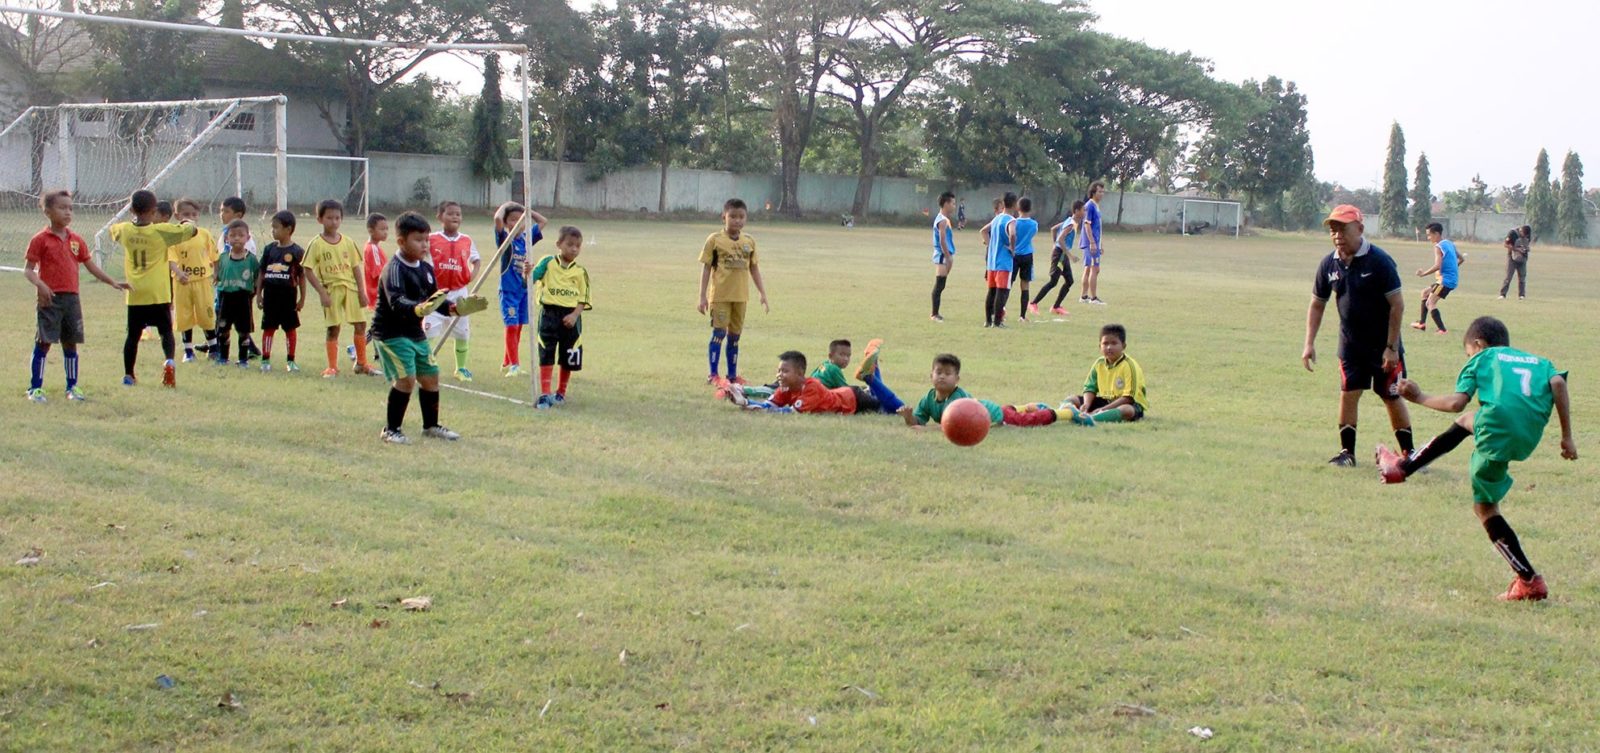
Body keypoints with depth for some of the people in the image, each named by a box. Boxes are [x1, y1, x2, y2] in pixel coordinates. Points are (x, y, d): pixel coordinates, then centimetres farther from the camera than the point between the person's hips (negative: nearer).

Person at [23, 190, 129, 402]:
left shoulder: (76, 240, 12)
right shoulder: (40, 239, -3)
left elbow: (91, 266, 17)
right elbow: (28, 269, -5)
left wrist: (113, 282, 9)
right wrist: (40, 284, -23)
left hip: (71, 297, 5)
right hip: (50, 298, -5)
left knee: (71, 343, 9)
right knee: (43, 342, -4)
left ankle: (72, 386, 18)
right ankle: (35, 388, 2)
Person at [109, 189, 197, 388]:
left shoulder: (125, 230, 1)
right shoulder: (162, 231, -8)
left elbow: (113, 229, 26)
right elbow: (192, 230, -2)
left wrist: (134, 219, 31)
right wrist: (190, 224, 20)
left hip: (134, 294, 3)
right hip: (158, 293, -3)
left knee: (133, 335, 11)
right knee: (166, 331, 5)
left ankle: (128, 375, 15)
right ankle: (169, 361, -20)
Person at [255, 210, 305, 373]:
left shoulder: (297, 251, -6)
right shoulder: (269, 249, 5)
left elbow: (301, 276, -2)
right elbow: (262, 273, 10)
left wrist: (302, 298, -2)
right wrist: (258, 294, 7)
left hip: (288, 294, -3)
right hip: (270, 293, 3)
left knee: (290, 328, 6)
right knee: (268, 327, 5)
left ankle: (291, 360, 16)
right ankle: (265, 360, 10)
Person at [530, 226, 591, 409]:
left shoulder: (580, 272, 5)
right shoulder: (547, 263, 0)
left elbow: (583, 299, 3)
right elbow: (531, 280, -11)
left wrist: (574, 315, -13)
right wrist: (527, 273, -34)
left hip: (570, 317, 2)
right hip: (549, 314, -2)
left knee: (568, 359, 10)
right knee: (546, 356, -6)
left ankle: (561, 393, 28)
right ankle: (544, 394, -5)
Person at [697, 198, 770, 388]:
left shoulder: (749, 241, 6)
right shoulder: (715, 240, -5)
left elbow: (754, 268, 12)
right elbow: (706, 268, -3)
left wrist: (763, 294, 10)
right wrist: (703, 296, -6)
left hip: (740, 296, 4)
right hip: (720, 295, -4)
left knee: (735, 336, 10)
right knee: (719, 333, -6)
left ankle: (732, 375, 18)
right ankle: (713, 375, 0)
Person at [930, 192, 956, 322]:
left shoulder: (943, 218, 17)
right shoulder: (943, 220, -15)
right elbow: (942, 241, -20)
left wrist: (949, 257, 20)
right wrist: (948, 257, -20)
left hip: (943, 256, 10)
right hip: (943, 256, -10)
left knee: (939, 286, 12)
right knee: (939, 286, -8)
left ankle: (935, 314, 17)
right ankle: (935, 314, -6)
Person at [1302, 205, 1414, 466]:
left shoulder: (1379, 261, -18)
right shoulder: (1329, 264, -3)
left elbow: (1397, 305, -16)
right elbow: (1317, 304, 7)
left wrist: (1392, 347, -17)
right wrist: (1309, 344, 0)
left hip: (1383, 344, -4)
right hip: (1350, 343, 4)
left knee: (1392, 398, 2)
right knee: (1348, 394, 1)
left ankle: (1408, 453, 13)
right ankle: (1347, 452, 10)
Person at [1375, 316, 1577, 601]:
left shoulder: (1482, 358, 17)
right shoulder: (1538, 361, 28)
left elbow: (1456, 403, 3)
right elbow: (1558, 383, 6)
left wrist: (1420, 398, 19)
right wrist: (1567, 436, 6)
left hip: (1496, 431, -6)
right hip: (1530, 437, 6)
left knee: (1485, 507, 15)